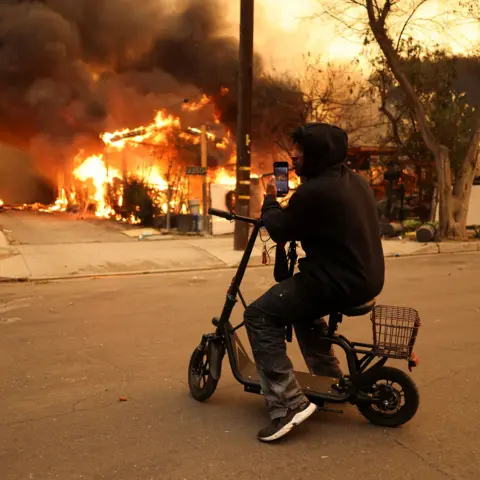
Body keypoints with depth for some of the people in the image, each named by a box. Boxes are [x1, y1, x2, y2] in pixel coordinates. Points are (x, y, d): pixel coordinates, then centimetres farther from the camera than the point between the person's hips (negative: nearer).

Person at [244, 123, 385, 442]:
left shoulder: (315, 191, -20)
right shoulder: (355, 181, 11)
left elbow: (280, 231, -9)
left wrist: (270, 201, 9)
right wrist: (287, 215, 15)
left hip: (340, 281, -10)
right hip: (367, 276, 10)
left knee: (260, 316, -6)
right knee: (301, 305, 34)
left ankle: (289, 404, -11)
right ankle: (331, 380, 38)